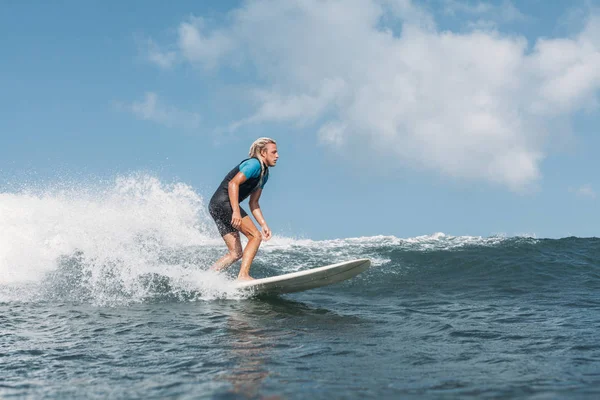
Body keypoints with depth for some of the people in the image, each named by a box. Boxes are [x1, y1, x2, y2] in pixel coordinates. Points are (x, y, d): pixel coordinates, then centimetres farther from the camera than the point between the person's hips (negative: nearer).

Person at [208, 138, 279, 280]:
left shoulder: (264, 173, 21)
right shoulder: (254, 164, -9)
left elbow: (253, 203, 22)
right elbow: (233, 183, -20)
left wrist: (264, 225, 13)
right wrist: (236, 211, -28)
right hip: (223, 202, -10)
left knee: (236, 253, 7)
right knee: (255, 236, -13)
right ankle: (243, 275, -20)